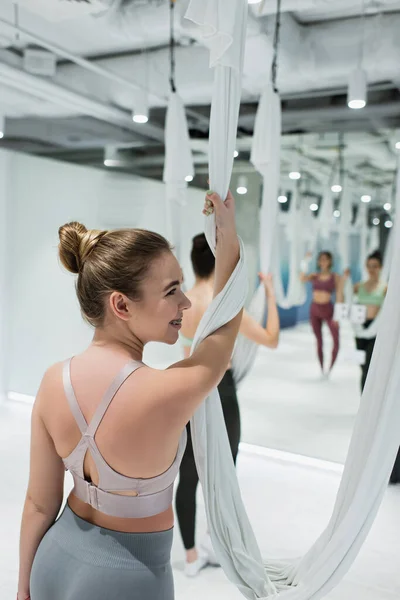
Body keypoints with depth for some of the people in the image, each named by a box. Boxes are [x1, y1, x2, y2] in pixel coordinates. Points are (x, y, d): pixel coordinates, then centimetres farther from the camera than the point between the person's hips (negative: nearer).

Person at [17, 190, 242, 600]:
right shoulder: (170, 394, -31)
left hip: (58, 557, 5)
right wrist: (229, 234, -1)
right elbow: (226, 327, -10)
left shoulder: (54, 381, -16)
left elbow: (38, 504, -4)